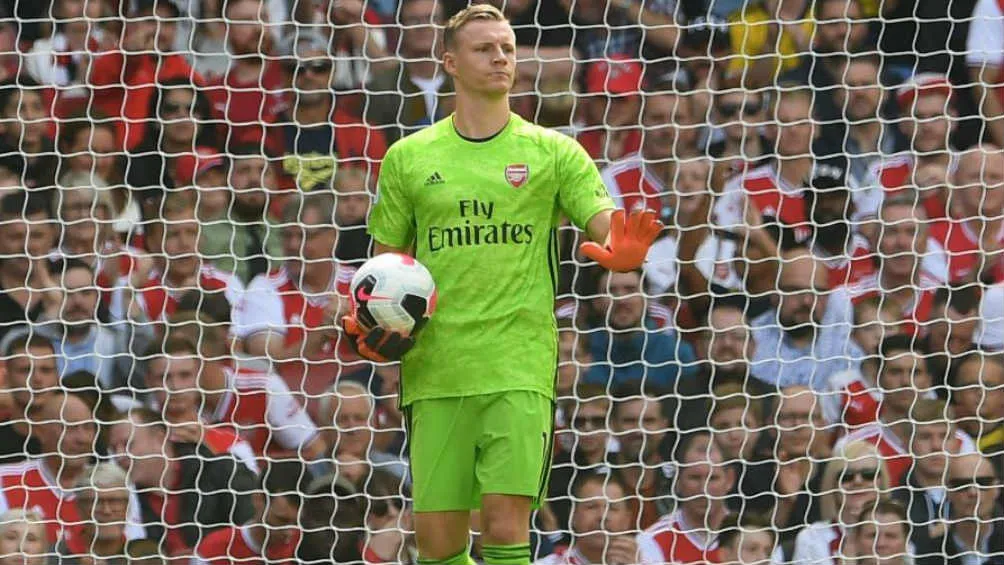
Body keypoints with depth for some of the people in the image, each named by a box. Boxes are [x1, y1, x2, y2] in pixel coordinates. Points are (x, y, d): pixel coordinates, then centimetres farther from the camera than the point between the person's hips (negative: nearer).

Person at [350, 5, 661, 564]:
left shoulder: (553, 151, 7)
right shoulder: (408, 158, 11)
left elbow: (608, 229, -3)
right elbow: (389, 261, 18)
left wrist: (622, 252, -27)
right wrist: (370, 320, -2)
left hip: (519, 368, -2)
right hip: (435, 368, 2)